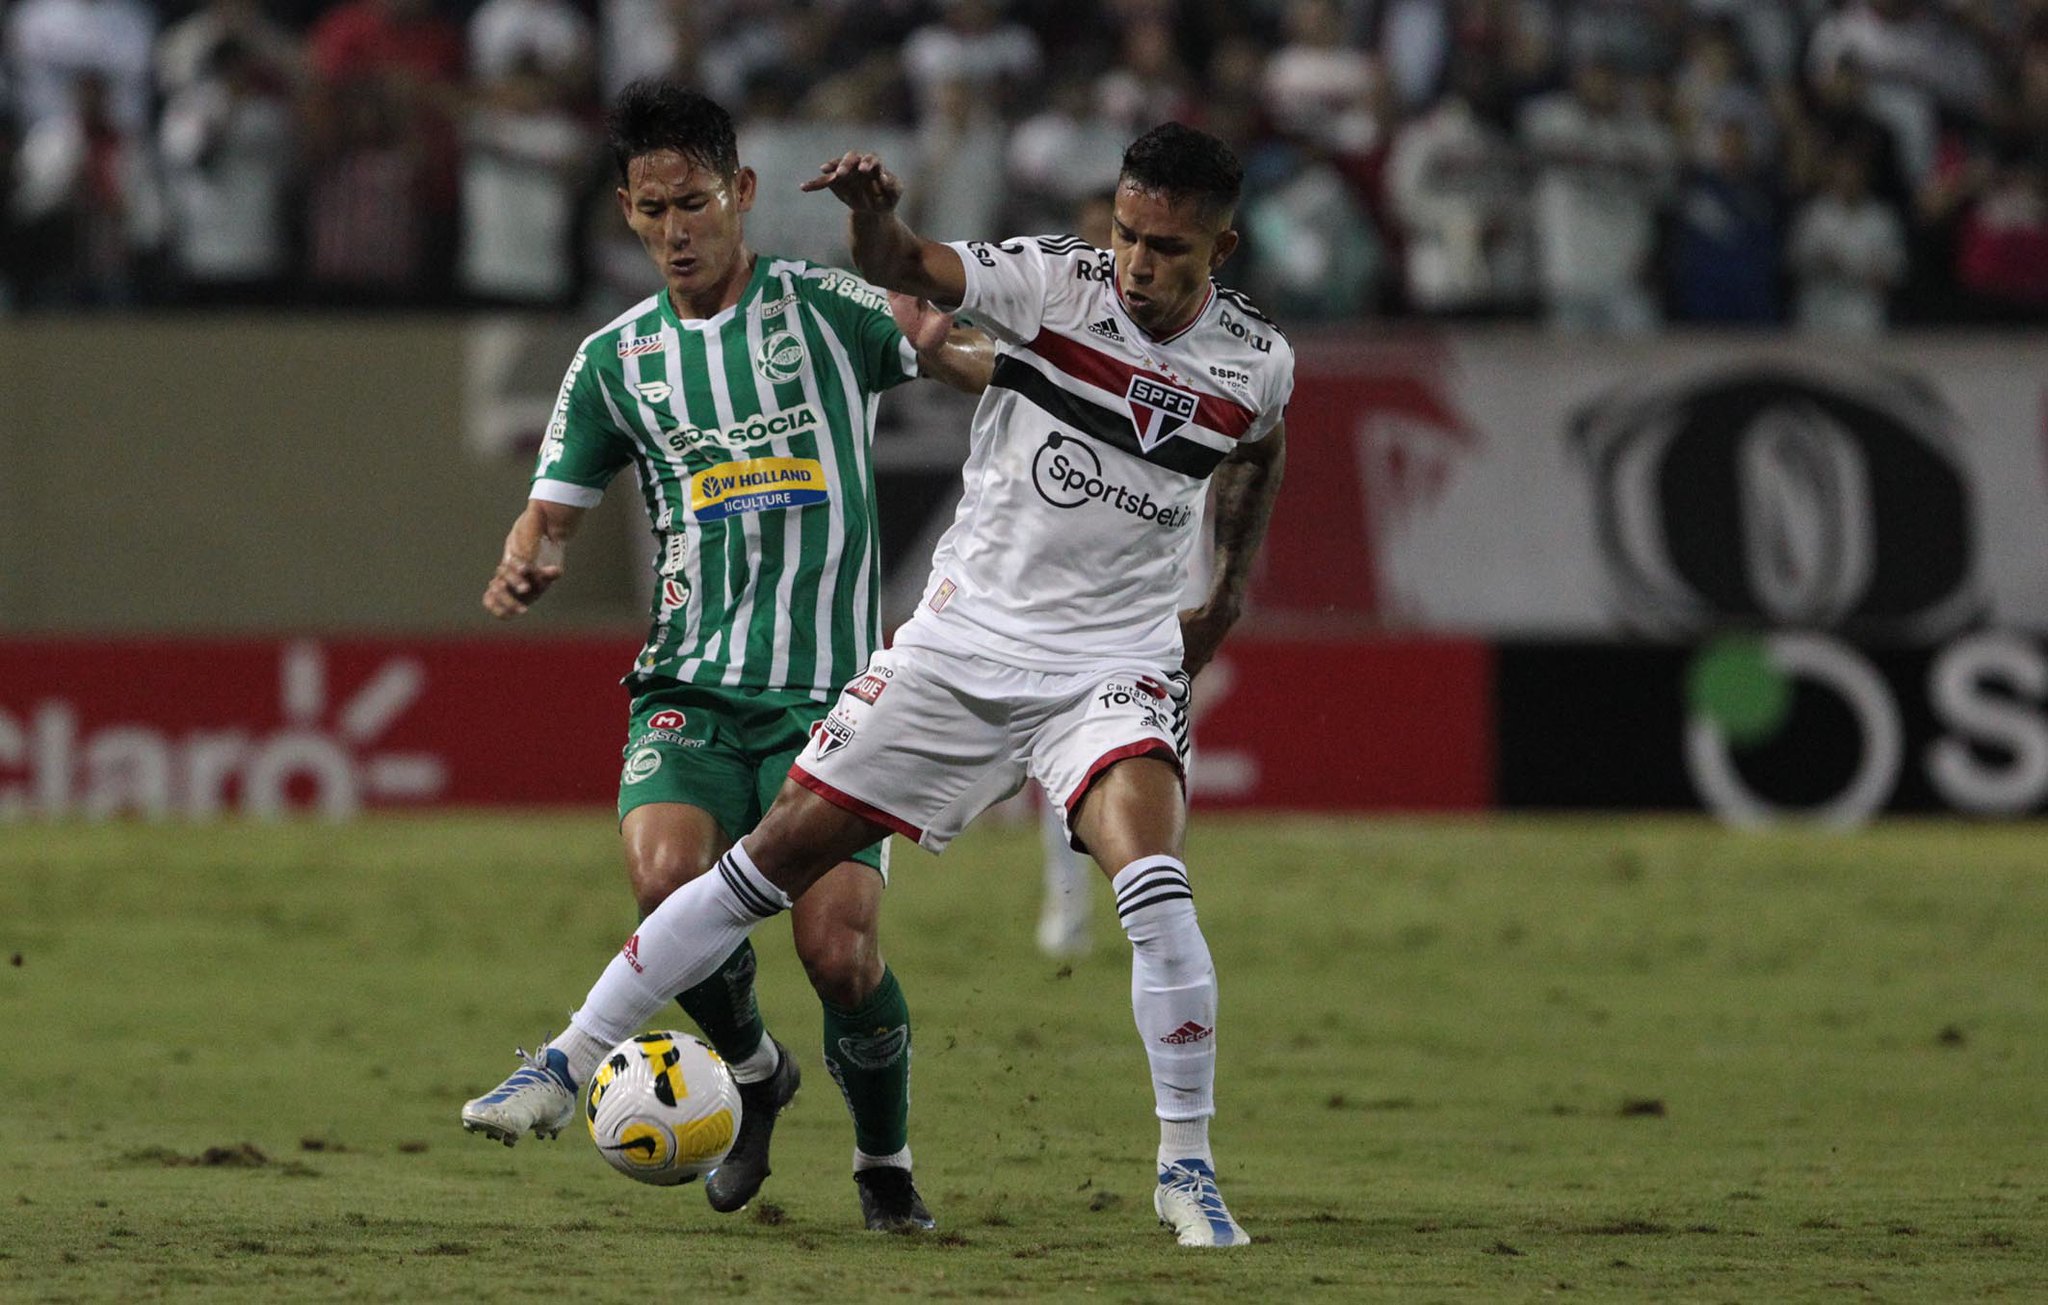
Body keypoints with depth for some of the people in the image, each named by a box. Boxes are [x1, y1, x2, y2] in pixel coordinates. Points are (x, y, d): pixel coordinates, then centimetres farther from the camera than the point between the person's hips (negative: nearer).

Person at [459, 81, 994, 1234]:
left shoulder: (823, 308, 2)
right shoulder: (617, 360, 10)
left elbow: (987, 367, -3)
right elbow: (557, 507, 17)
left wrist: (947, 345, -26)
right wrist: (527, 566, -6)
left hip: (832, 692, -2)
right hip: (691, 688, 2)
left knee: (841, 951, -14)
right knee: (668, 879, -25)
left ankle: (886, 1162, 15)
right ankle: (752, 1070, 6)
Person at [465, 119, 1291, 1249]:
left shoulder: (1257, 362, -4)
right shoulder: (1053, 281, -10)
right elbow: (905, 269, -25)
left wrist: (1229, 593, 19)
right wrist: (874, 213, -46)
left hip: (1114, 665, 0)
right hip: (965, 637, 0)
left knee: (1151, 878, -25)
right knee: (778, 856, 1)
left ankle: (1184, 1166, -12)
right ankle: (572, 1062, 13)